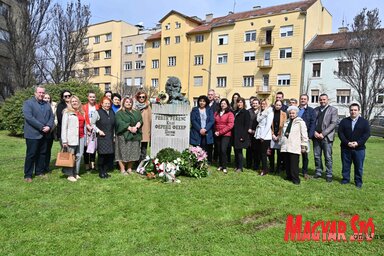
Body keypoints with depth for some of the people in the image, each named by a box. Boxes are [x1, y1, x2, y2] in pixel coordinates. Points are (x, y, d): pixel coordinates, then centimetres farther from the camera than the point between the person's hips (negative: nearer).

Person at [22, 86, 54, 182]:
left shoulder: (47, 105, 16)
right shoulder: (28, 103, -3)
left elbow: (51, 117, 9)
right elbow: (29, 117, -15)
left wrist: (49, 126, -10)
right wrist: (41, 127, -18)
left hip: (45, 134, 6)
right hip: (33, 134, -6)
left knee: (42, 154, 11)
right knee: (31, 155, -1)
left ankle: (40, 172, 21)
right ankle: (28, 175, 8)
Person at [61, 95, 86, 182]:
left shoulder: (82, 112, 16)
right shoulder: (67, 112, 1)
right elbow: (64, 127, -3)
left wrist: (85, 135, 7)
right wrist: (64, 140, -9)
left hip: (81, 137, 5)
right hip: (71, 137, -5)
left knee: (79, 155, 4)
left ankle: (76, 173, 14)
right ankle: (70, 175, 6)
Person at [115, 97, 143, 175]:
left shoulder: (136, 112, 18)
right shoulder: (119, 113, 3)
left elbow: (140, 120, 7)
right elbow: (120, 123, -12)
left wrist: (137, 126, -14)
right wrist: (130, 128, -20)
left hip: (134, 136, 5)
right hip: (123, 135, -4)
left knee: (133, 153, 6)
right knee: (123, 152, -5)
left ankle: (129, 168, 16)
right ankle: (122, 169, 3)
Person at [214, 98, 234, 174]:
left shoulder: (230, 114, -4)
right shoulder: (217, 113, 12)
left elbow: (230, 125, -11)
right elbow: (214, 123, 14)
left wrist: (220, 132, -12)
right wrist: (215, 131, -3)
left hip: (226, 135, -5)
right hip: (218, 135, 5)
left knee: (223, 150, -12)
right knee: (219, 150, 8)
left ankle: (224, 167, -4)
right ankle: (220, 165, 19)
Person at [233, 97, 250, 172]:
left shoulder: (246, 112, -5)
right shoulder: (235, 112, 15)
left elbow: (246, 125, -11)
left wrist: (243, 136, -17)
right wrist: (233, 134, 7)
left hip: (241, 136, -6)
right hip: (235, 135, 6)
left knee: (239, 152, -2)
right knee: (236, 151, 10)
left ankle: (240, 167, 8)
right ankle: (236, 166, 20)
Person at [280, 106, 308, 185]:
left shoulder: (300, 122, -2)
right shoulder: (287, 122, 17)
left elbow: (304, 135, -5)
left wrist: (303, 146, -7)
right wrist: (282, 142, 21)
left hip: (295, 147, -6)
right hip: (286, 146, 6)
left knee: (294, 164, -6)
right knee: (287, 163, 10)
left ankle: (295, 179, 3)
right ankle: (289, 176, 22)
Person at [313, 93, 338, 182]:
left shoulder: (333, 109, 2)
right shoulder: (316, 109, 13)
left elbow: (333, 123, -7)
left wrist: (323, 134, -13)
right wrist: (314, 132, -7)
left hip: (326, 137, -3)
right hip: (316, 136, 4)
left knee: (328, 157, -1)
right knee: (317, 156, 8)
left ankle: (329, 175, 8)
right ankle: (318, 172, 20)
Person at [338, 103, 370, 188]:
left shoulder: (364, 122, 4)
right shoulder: (344, 121, 6)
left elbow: (367, 134, -3)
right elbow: (340, 132, -1)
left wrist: (358, 143, -16)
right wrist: (347, 143, -14)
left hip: (359, 148, -1)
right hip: (346, 148, 1)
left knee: (359, 166, 5)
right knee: (345, 165, 8)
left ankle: (358, 182, 16)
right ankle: (345, 179, 20)